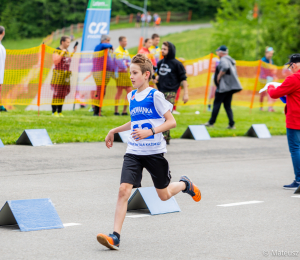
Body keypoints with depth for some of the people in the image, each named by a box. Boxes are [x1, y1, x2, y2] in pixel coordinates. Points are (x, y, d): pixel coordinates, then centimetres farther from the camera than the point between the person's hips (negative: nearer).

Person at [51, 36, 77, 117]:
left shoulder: (67, 51, 15)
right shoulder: (57, 51, -9)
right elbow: (55, 61, -20)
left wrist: (73, 52, 20)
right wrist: (62, 53, -23)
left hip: (66, 75, 8)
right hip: (58, 74, -8)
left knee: (63, 93, 7)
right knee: (56, 93, -6)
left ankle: (59, 112, 11)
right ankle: (54, 111, -2)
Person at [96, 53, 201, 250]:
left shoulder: (155, 96, -10)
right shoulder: (131, 96, 10)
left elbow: (171, 122, -11)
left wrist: (150, 132, -24)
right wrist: (114, 131, 27)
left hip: (154, 152, -4)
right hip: (133, 152, 4)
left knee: (164, 195, 8)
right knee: (124, 190, -14)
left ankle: (185, 184, 43)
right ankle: (115, 237, -17)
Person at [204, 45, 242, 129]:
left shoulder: (223, 60, -10)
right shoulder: (231, 60, 19)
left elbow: (225, 67, -31)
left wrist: (219, 76, -19)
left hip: (223, 87, -9)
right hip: (230, 87, 9)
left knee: (216, 103, -1)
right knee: (227, 106, 8)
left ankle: (211, 122, 3)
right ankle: (231, 124, 0)